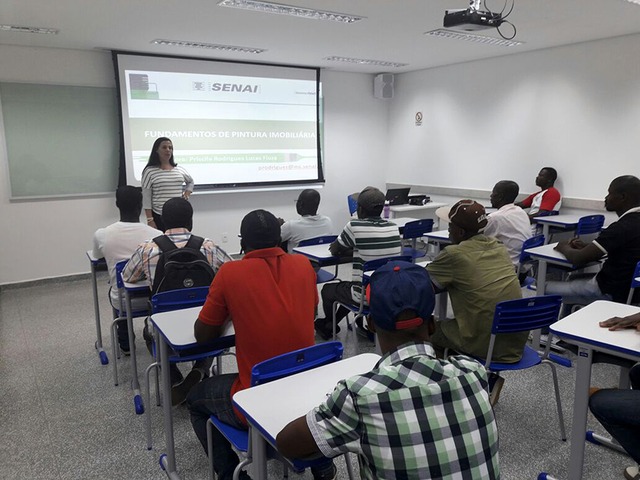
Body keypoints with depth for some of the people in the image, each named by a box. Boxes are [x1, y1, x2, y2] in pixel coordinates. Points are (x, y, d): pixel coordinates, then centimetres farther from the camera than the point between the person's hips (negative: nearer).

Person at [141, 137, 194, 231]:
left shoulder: (180, 170, 10)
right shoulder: (150, 171, -3)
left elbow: (190, 182, 31)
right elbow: (146, 198, -4)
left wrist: (186, 194, 12)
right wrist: (150, 220, -9)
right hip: (159, 217, -4)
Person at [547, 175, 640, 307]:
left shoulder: (623, 227, -26)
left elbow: (579, 259, -24)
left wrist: (564, 248, -3)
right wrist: (586, 246, 7)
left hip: (613, 293, -9)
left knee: (547, 289, -1)